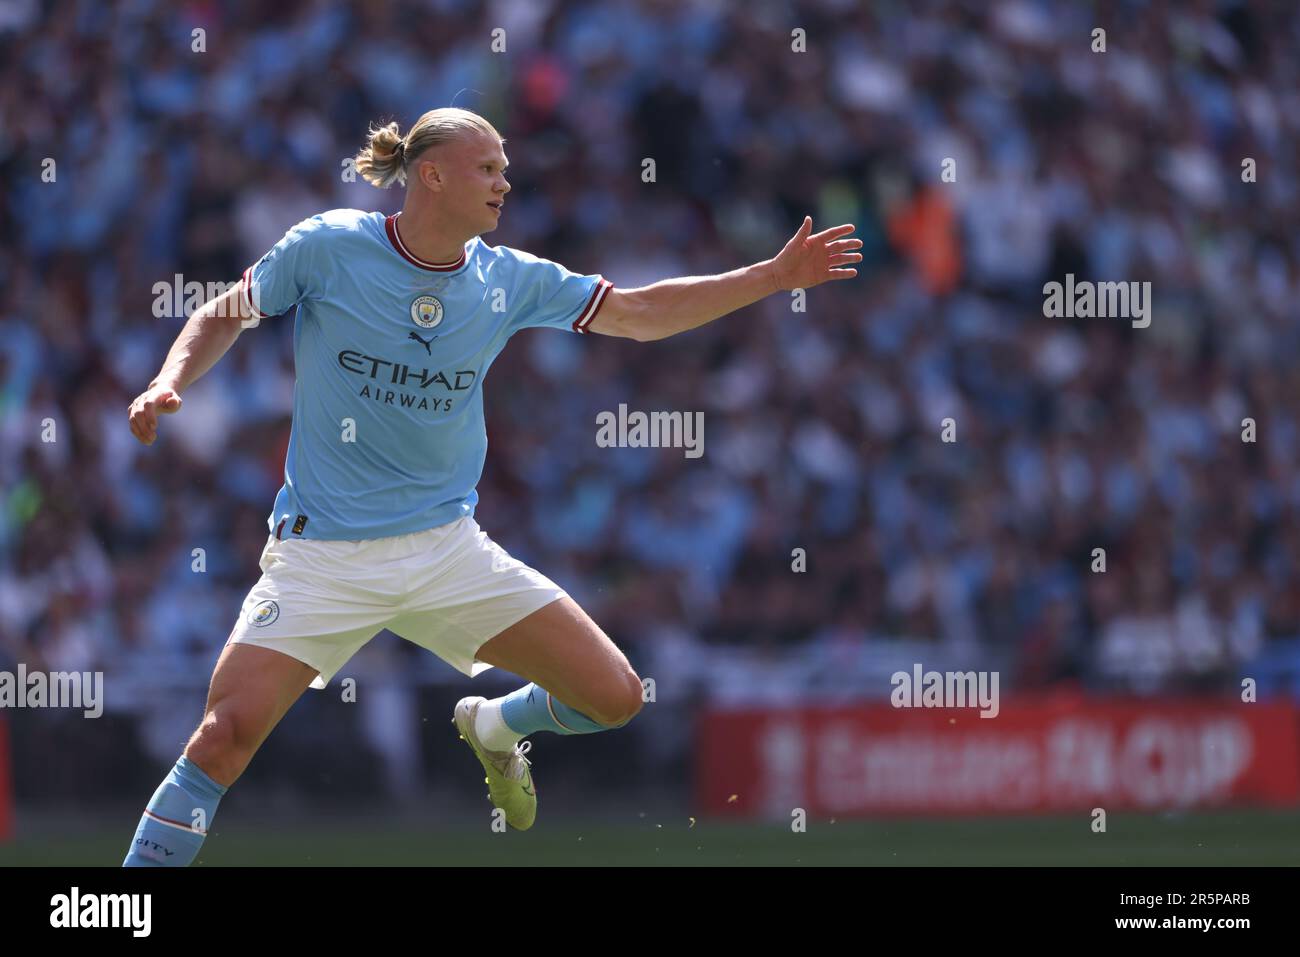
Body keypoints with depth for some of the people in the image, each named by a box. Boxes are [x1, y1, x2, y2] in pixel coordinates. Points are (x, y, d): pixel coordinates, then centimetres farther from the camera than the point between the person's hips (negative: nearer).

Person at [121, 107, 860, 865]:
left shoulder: (508, 280, 3)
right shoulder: (329, 248, -7)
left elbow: (642, 314, 9)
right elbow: (224, 318, 5)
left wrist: (777, 275, 6)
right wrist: (169, 385, -13)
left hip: (449, 548, 4)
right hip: (324, 554, -4)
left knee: (615, 695, -2)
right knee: (229, 733, -22)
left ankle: (494, 726, 31)